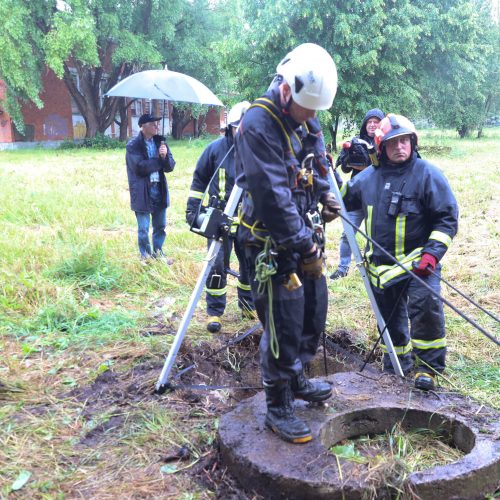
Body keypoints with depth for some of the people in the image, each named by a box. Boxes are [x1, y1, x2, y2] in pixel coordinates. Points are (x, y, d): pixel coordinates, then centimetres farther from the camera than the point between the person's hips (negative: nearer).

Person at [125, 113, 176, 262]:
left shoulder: (160, 141, 7)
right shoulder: (133, 145, -8)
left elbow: (170, 166, 4)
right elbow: (140, 167, -20)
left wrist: (165, 156, -17)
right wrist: (159, 160, -10)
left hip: (159, 190, 5)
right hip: (142, 192, -5)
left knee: (160, 226, 13)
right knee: (143, 229, 4)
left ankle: (158, 253, 30)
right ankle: (145, 256, 21)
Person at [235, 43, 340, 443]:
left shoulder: (307, 119, 7)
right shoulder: (258, 124, -19)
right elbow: (272, 195, -23)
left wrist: (327, 194, 3)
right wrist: (304, 245, -19)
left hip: (307, 234, 9)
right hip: (273, 242, -8)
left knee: (314, 314, 17)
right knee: (284, 326, -3)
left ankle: (296, 379, 38)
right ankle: (278, 408, 15)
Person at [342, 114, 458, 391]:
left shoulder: (427, 174, -8)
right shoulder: (368, 176, 6)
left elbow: (447, 217, -8)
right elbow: (346, 199, 22)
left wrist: (433, 252, -18)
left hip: (417, 260, -5)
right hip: (381, 263, 5)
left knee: (425, 302, -27)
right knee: (390, 316, 15)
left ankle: (429, 365, -9)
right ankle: (398, 359, 39)